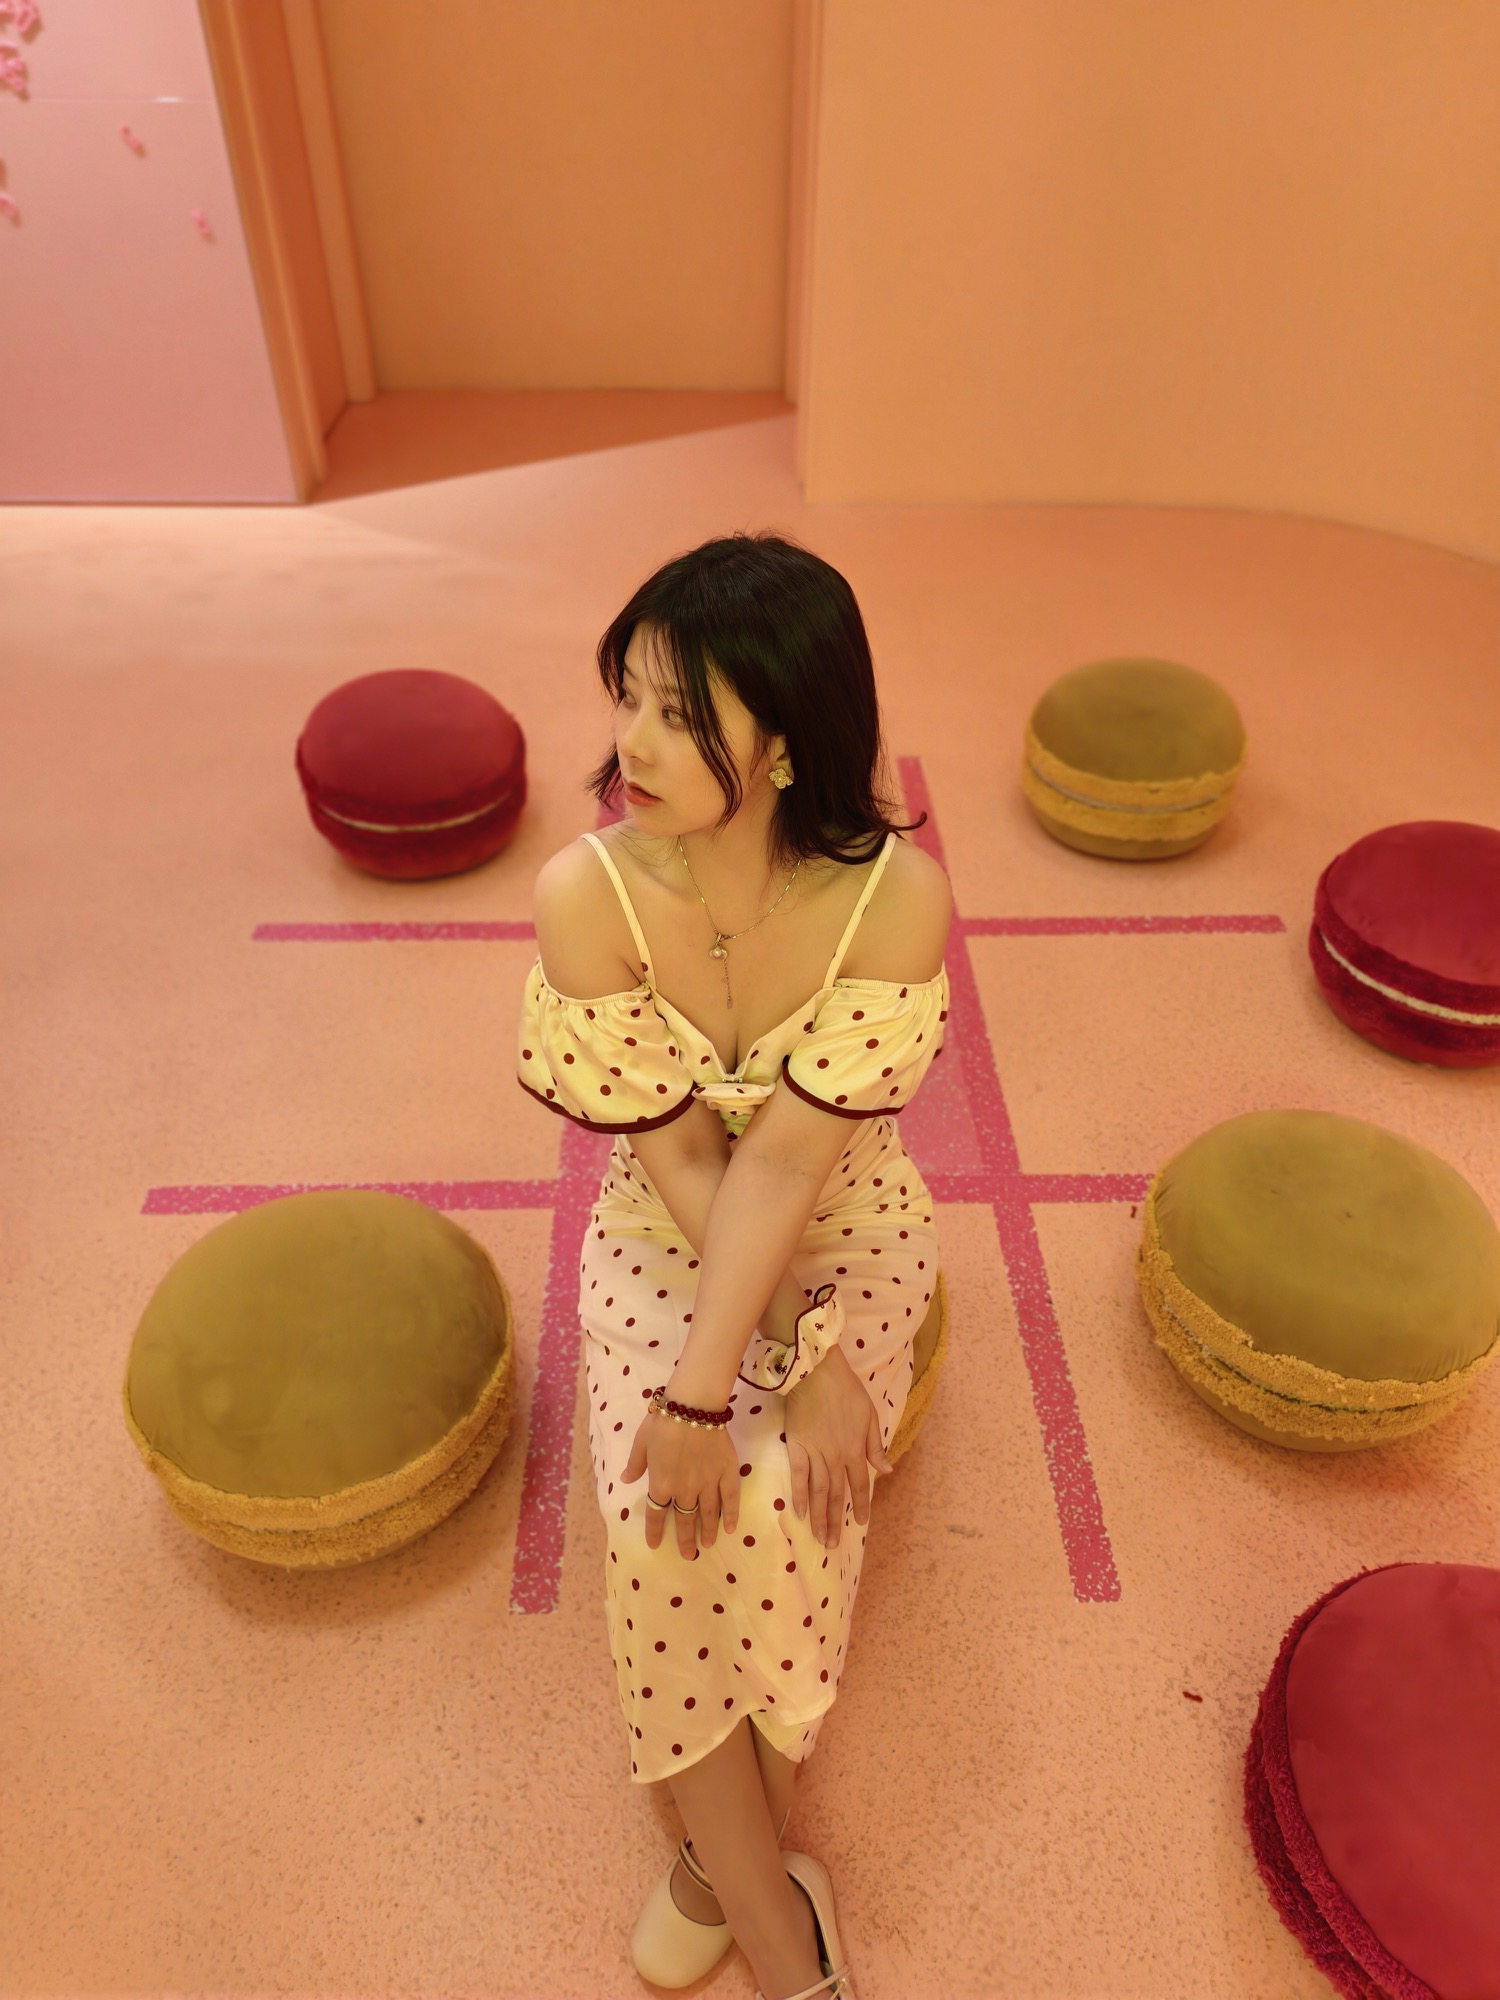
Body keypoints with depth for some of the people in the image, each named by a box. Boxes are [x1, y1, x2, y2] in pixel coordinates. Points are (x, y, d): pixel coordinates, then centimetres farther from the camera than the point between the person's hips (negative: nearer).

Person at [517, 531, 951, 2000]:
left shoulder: (897, 895, -23)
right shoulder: (586, 893, -21)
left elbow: (786, 1158, -24)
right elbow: (681, 1158, -16)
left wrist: (705, 1394, -28)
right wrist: (800, 1358, -20)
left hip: (848, 1233, 0)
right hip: (665, 1238, 1)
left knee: (761, 1504, -20)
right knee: (661, 1523, -19)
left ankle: (723, 1856, 13)